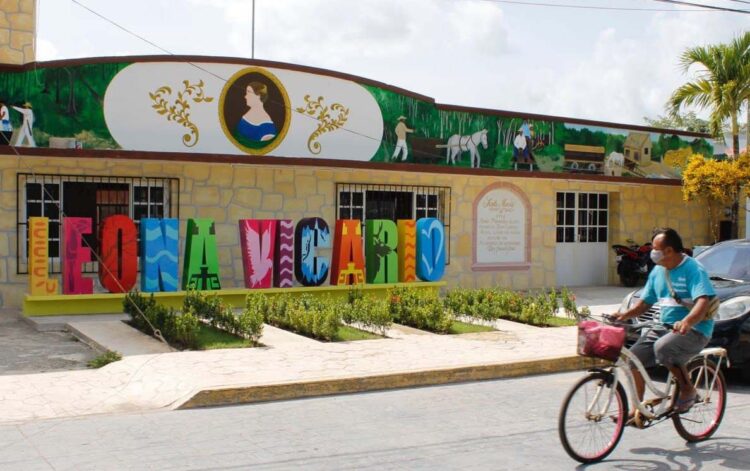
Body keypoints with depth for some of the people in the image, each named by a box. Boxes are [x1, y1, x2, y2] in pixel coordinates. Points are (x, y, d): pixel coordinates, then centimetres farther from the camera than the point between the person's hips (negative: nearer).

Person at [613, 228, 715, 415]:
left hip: (695, 329, -7)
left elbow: (703, 302, -26)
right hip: (665, 326, 7)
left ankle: (688, 389, -10)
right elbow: (645, 301, 17)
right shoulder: (658, 271, 11)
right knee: (634, 356, -8)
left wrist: (687, 322, -45)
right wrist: (626, 314, -2)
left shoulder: (693, 269, -12)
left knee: (663, 347, -34)